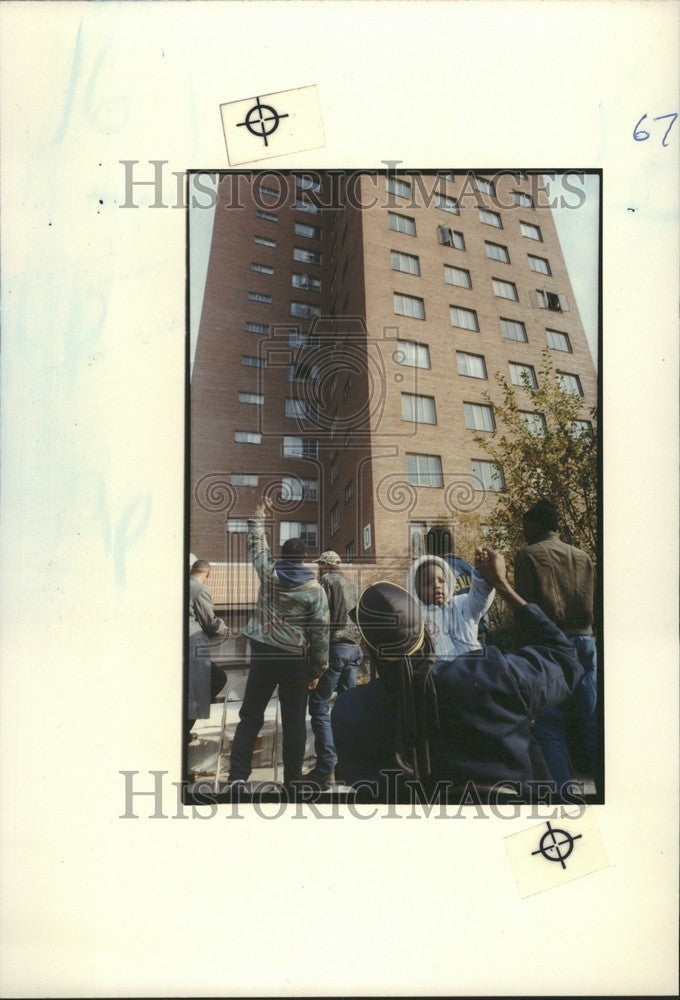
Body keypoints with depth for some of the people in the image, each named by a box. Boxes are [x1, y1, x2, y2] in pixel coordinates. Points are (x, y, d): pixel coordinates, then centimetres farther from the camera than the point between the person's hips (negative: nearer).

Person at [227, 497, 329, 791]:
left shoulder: (268, 572, 0)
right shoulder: (314, 588, -5)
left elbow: (256, 543, 18)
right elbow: (320, 632, -5)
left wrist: (259, 514, 33)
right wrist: (317, 670, 3)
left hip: (263, 654, 2)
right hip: (296, 659, -1)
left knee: (250, 717, 8)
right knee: (294, 722, 7)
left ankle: (238, 775, 0)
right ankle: (292, 781, 11)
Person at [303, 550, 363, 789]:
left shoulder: (326, 581, -4)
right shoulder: (350, 584, 17)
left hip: (334, 646, -8)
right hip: (354, 647, 8)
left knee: (319, 706, -6)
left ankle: (325, 769, -10)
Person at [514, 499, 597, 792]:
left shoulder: (528, 555, -2)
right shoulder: (582, 557, 13)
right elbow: (592, 605, 11)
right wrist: (583, 633, 15)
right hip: (584, 641, 5)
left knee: (550, 725, 2)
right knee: (591, 723, 9)